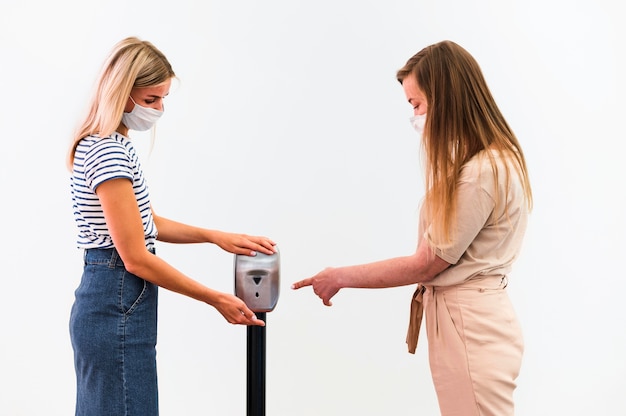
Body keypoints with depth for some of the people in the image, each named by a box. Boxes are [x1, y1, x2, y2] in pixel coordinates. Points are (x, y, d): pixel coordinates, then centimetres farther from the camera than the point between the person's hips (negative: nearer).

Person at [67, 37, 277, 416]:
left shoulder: (113, 145, 13)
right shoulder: (108, 153, -18)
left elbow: (145, 223, 19)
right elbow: (136, 257, -20)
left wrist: (216, 236, 8)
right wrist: (217, 300, -13)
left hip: (108, 302, 10)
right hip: (118, 309, -10)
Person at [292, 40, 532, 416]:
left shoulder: (481, 174, -21)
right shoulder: (495, 157, 11)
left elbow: (426, 264, -14)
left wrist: (341, 278, -5)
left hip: (470, 326, -10)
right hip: (454, 313, 10)